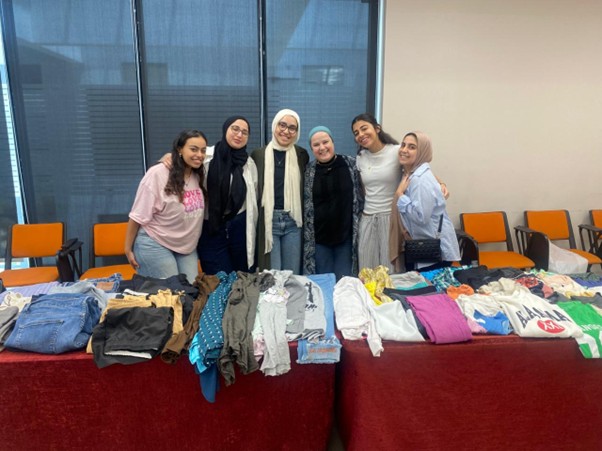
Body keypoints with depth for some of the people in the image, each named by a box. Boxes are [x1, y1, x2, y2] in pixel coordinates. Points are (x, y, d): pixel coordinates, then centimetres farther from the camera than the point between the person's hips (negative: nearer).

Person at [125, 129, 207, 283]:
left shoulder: (198, 176, 1)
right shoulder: (157, 174, -16)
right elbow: (138, 216, -12)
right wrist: (128, 249, -8)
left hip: (187, 247, 6)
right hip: (155, 245, -6)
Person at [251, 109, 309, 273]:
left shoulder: (301, 154, 6)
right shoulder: (258, 154, 1)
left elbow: (305, 187, 11)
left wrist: (304, 217, 3)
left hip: (293, 222, 2)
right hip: (268, 221, -1)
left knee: (293, 275, 9)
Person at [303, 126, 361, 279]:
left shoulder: (350, 164, -1)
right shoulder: (308, 171, 1)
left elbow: (360, 197, 5)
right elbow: (304, 205, 7)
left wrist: (358, 229, 2)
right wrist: (306, 236, 5)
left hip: (346, 235, -1)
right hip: (319, 238, 1)